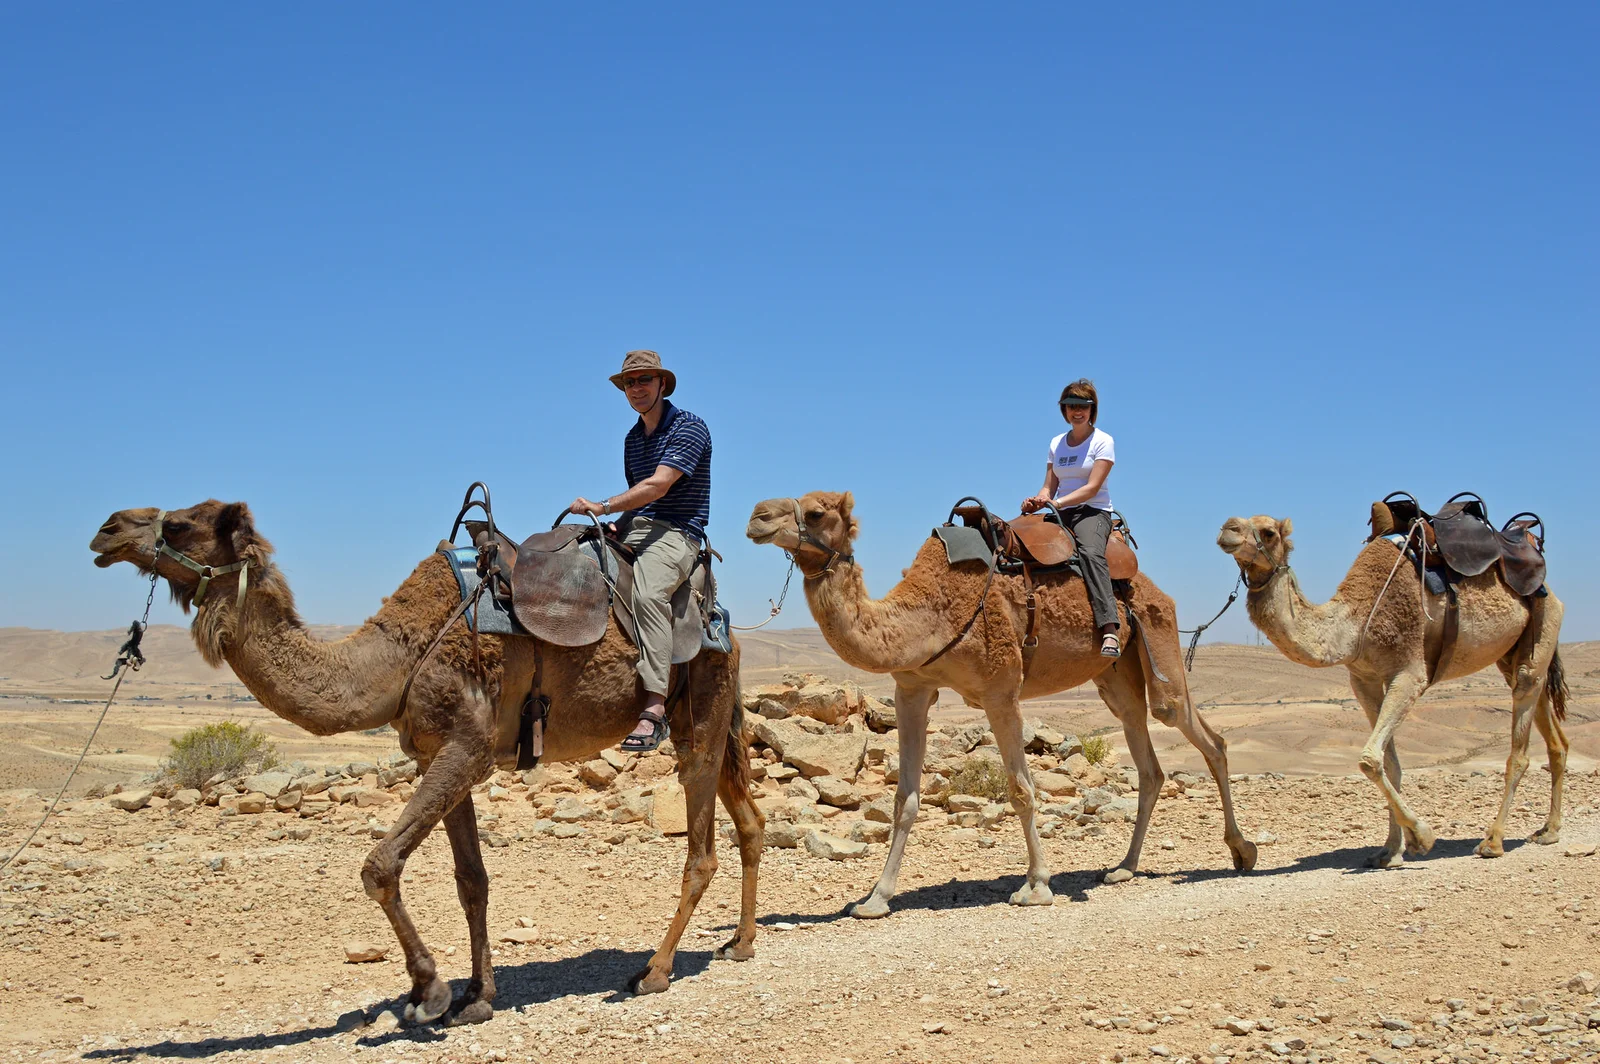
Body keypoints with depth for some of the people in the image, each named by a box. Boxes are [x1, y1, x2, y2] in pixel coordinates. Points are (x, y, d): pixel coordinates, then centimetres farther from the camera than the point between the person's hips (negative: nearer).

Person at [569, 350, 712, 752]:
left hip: (675, 533, -9)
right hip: (633, 528, 9)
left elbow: (658, 485, -16)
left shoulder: (688, 428, -5)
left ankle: (654, 709, -44)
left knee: (648, 594, -35)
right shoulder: (632, 438, 21)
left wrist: (603, 507, -21)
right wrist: (614, 526, 9)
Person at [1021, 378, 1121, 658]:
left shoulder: (1103, 441, 1)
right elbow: (1049, 487, 14)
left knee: (1090, 552, -37)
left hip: (1093, 512, -5)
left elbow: (1092, 488, -10)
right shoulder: (1056, 443, 18)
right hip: (1060, 516, 6)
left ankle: (1110, 630, -50)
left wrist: (1058, 502, -23)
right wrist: (1037, 501, -9)